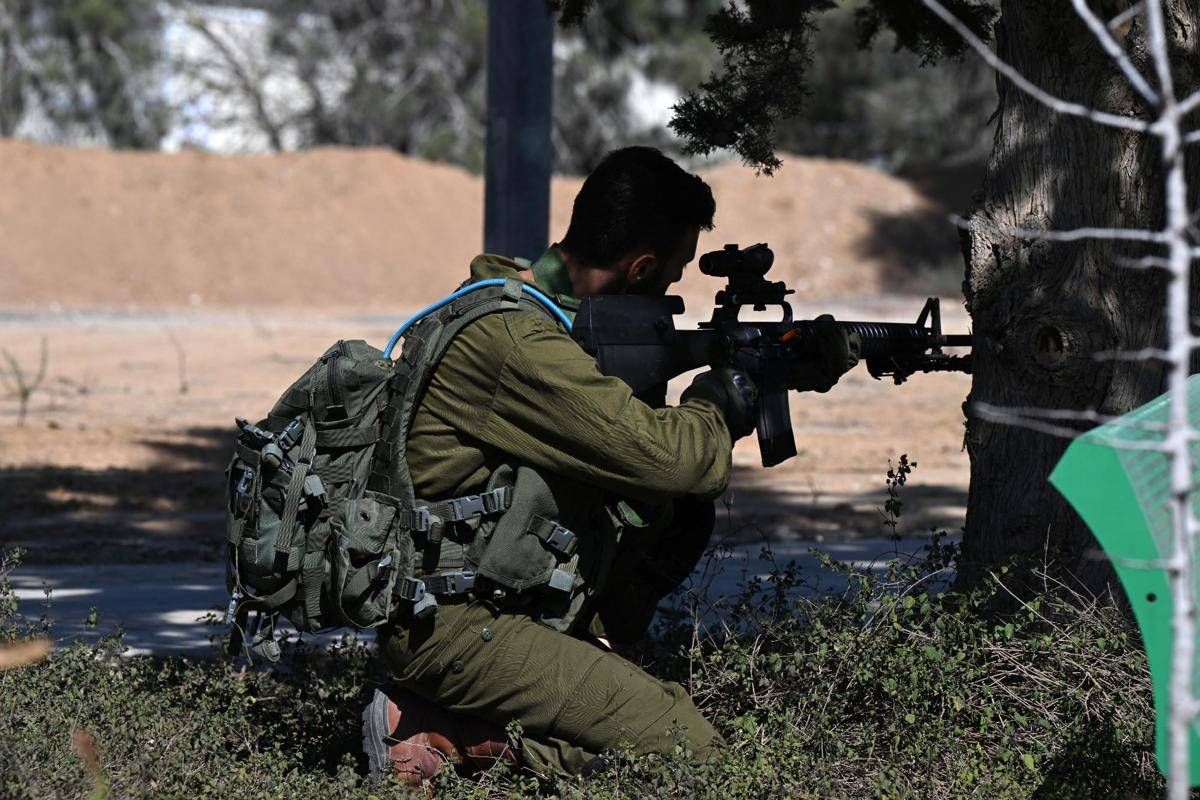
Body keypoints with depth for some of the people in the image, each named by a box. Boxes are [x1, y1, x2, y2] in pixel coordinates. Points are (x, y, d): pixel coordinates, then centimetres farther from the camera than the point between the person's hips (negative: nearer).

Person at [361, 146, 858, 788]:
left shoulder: (523, 303, 8)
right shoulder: (518, 341, -24)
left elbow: (630, 419, 14)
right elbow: (663, 454, -26)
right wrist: (723, 400, -3)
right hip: (450, 623, -10)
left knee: (683, 514, 11)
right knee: (688, 750, -12)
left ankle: (577, 670, 7)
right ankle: (438, 732, -9)